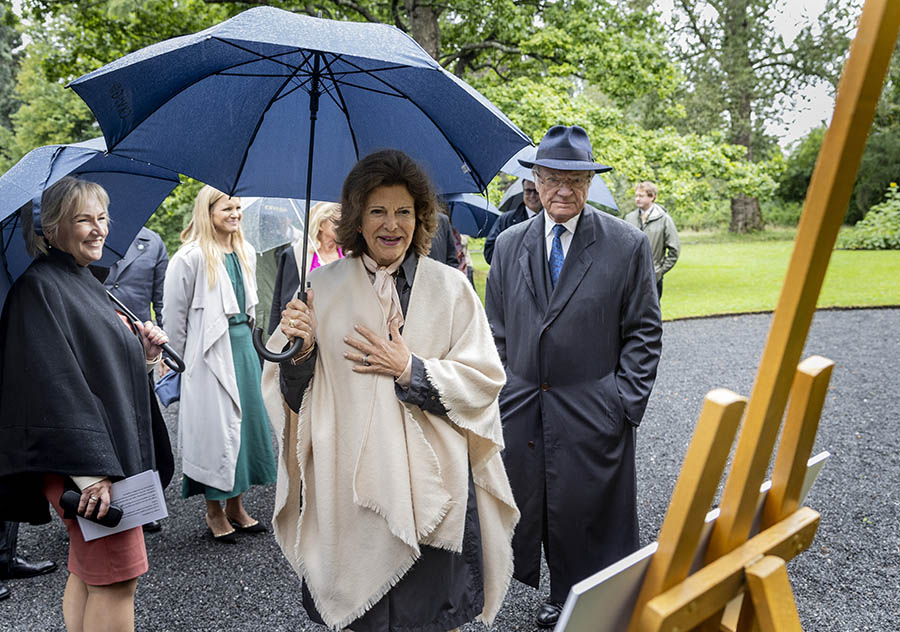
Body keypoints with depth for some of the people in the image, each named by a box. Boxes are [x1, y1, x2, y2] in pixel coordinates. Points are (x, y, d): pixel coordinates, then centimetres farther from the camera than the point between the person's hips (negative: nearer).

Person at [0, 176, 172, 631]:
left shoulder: (85, 282, 16)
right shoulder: (39, 287, -13)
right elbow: (55, 382, -21)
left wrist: (143, 353, 1)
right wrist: (91, 470, -26)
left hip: (109, 452, 9)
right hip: (83, 460, -9)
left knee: (88, 574, 15)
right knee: (117, 576, -4)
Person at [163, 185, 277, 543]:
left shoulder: (246, 253, 11)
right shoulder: (191, 257, -10)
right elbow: (174, 313, -6)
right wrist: (188, 358, 0)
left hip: (243, 345, 7)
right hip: (210, 354, -7)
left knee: (247, 419, 9)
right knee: (216, 426, -2)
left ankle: (235, 506, 22)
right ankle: (214, 511, 13)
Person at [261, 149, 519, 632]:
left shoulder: (450, 288, 1)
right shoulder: (323, 288, 3)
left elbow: (484, 383, -2)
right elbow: (295, 395, 5)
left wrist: (409, 370, -12)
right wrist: (300, 352, -14)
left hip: (432, 483, 0)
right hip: (351, 481, 1)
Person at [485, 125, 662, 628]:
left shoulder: (628, 245, -3)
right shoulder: (510, 244, 6)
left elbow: (644, 332, -1)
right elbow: (497, 331, 10)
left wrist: (626, 402, -8)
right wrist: (498, 395, 5)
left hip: (594, 415, -3)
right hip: (521, 412, 3)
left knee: (592, 522, 8)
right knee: (533, 510, 11)